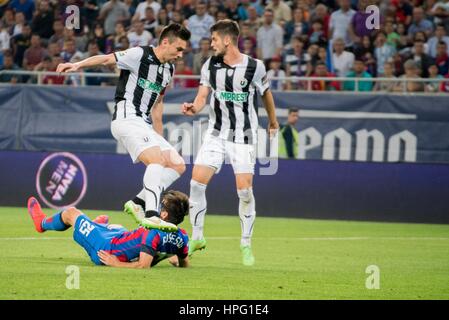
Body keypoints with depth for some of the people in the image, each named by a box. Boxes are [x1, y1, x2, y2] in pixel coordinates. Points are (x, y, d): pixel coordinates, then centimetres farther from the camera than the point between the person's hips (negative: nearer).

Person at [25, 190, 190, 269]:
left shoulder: (153, 233, -36)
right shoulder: (182, 237, -16)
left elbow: (144, 265, -38)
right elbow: (185, 265, -4)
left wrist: (117, 264, -25)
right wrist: (175, 259, 18)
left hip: (107, 248, -7)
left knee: (71, 213, 17)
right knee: (112, 225, 40)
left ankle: (42, 222, 50)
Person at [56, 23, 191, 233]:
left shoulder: (169, 69, 16)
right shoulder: (140, 55, -7)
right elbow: (106, 59, -7)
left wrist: (160, 138, 26)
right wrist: (77, 65, -21)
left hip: (144, 125, 9)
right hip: (127, 119, -9)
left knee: (178, 165, 0)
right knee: (157, 160, -28)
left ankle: (138, 202, -2)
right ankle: (151, 215, -39)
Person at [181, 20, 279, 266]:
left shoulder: (255, 67, -9)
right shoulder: (210, 66, 0)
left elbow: (265, 93, 8)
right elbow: (202, 97, 0)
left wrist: (273, 121, 22)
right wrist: (193, 108, -23)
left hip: (244, 137, -3)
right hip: (216, 134, 3)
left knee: (244, 190, -8)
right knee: (196, 183, -8)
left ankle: (246, 245, 8)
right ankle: (197, 237, 7)